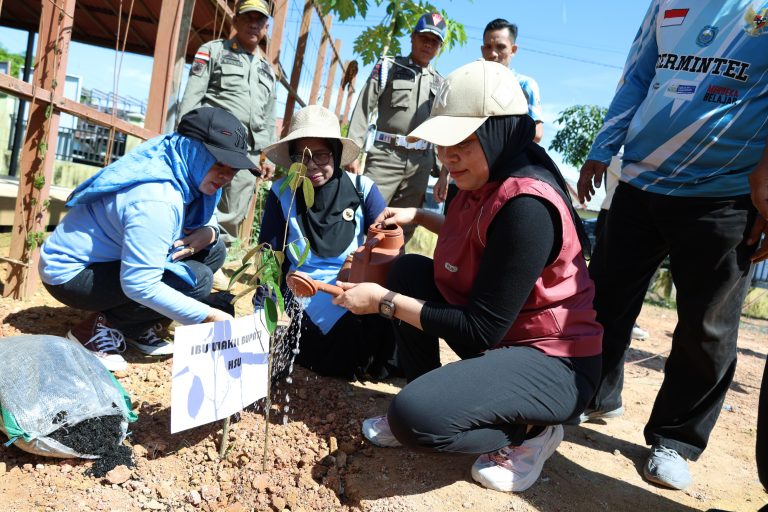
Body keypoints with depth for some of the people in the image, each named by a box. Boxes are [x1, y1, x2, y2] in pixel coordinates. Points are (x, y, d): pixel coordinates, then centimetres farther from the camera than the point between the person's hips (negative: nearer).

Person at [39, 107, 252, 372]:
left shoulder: (186, 177, -6)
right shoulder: (155, 200, -33)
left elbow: (206, 219, 10)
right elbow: (139, 285, -34)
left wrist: (208, 232, -16)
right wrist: (208, 316, -28)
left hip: (110, 258, 9)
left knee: (213, 250, -2)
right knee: (195, 279, -24)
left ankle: (136, 328, 5)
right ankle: (100, 328, -8)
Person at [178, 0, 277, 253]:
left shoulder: (268, 70, 25)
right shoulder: (213, 51, 12)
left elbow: (269, 119, 24)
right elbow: (191, 98, 2)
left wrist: (268, 156, 14)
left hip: (247, 156, 5)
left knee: (231, 219, 3)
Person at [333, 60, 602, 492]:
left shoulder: (526, 206, -28)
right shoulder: (486, 183, 1)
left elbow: (481, 329, -24)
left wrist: (385, 302, -18)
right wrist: (418, 215, 11)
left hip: (553, 362, -9)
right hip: (501, 336, 9)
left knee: (415, 416, -28)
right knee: (410, 270, 3)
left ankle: (529, 433, 1)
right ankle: (420, 409, 9)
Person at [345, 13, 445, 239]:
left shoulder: (439, 82, 16)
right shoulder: (388, 67, 6)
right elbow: (363, 109, -1)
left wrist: (441, 166, 12)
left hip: (421, 163, 4)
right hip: (386, 155, -4)